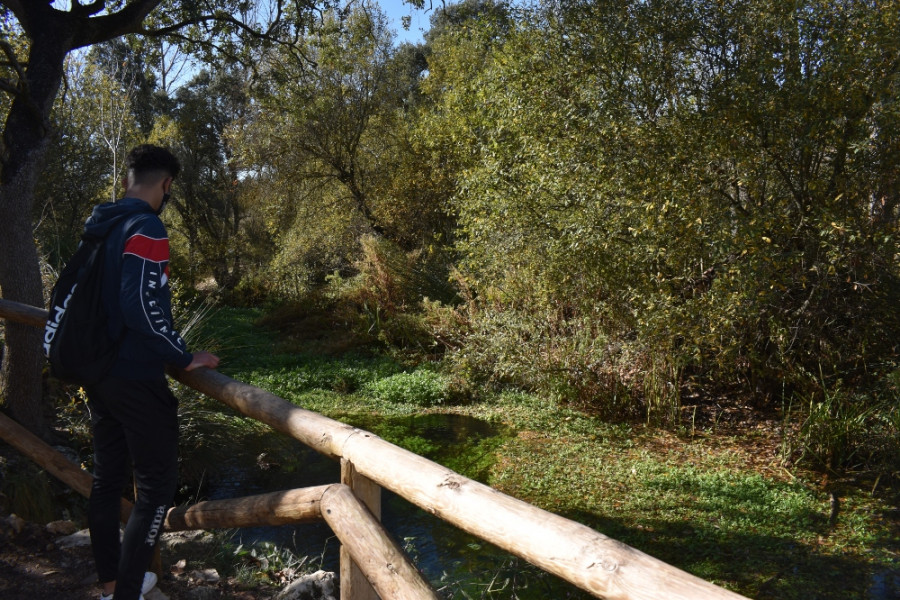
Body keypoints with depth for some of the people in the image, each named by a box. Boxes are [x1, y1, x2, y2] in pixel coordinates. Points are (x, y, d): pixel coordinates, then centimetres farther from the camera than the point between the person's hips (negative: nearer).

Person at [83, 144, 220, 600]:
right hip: (135, 378, -9)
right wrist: (185, 358, -17)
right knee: (155, 487, 0)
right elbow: (142, 307, -26)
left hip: (97, 372, 9)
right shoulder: (146, 228, -17)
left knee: (107, 477, 18)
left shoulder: (99, 226, 10)